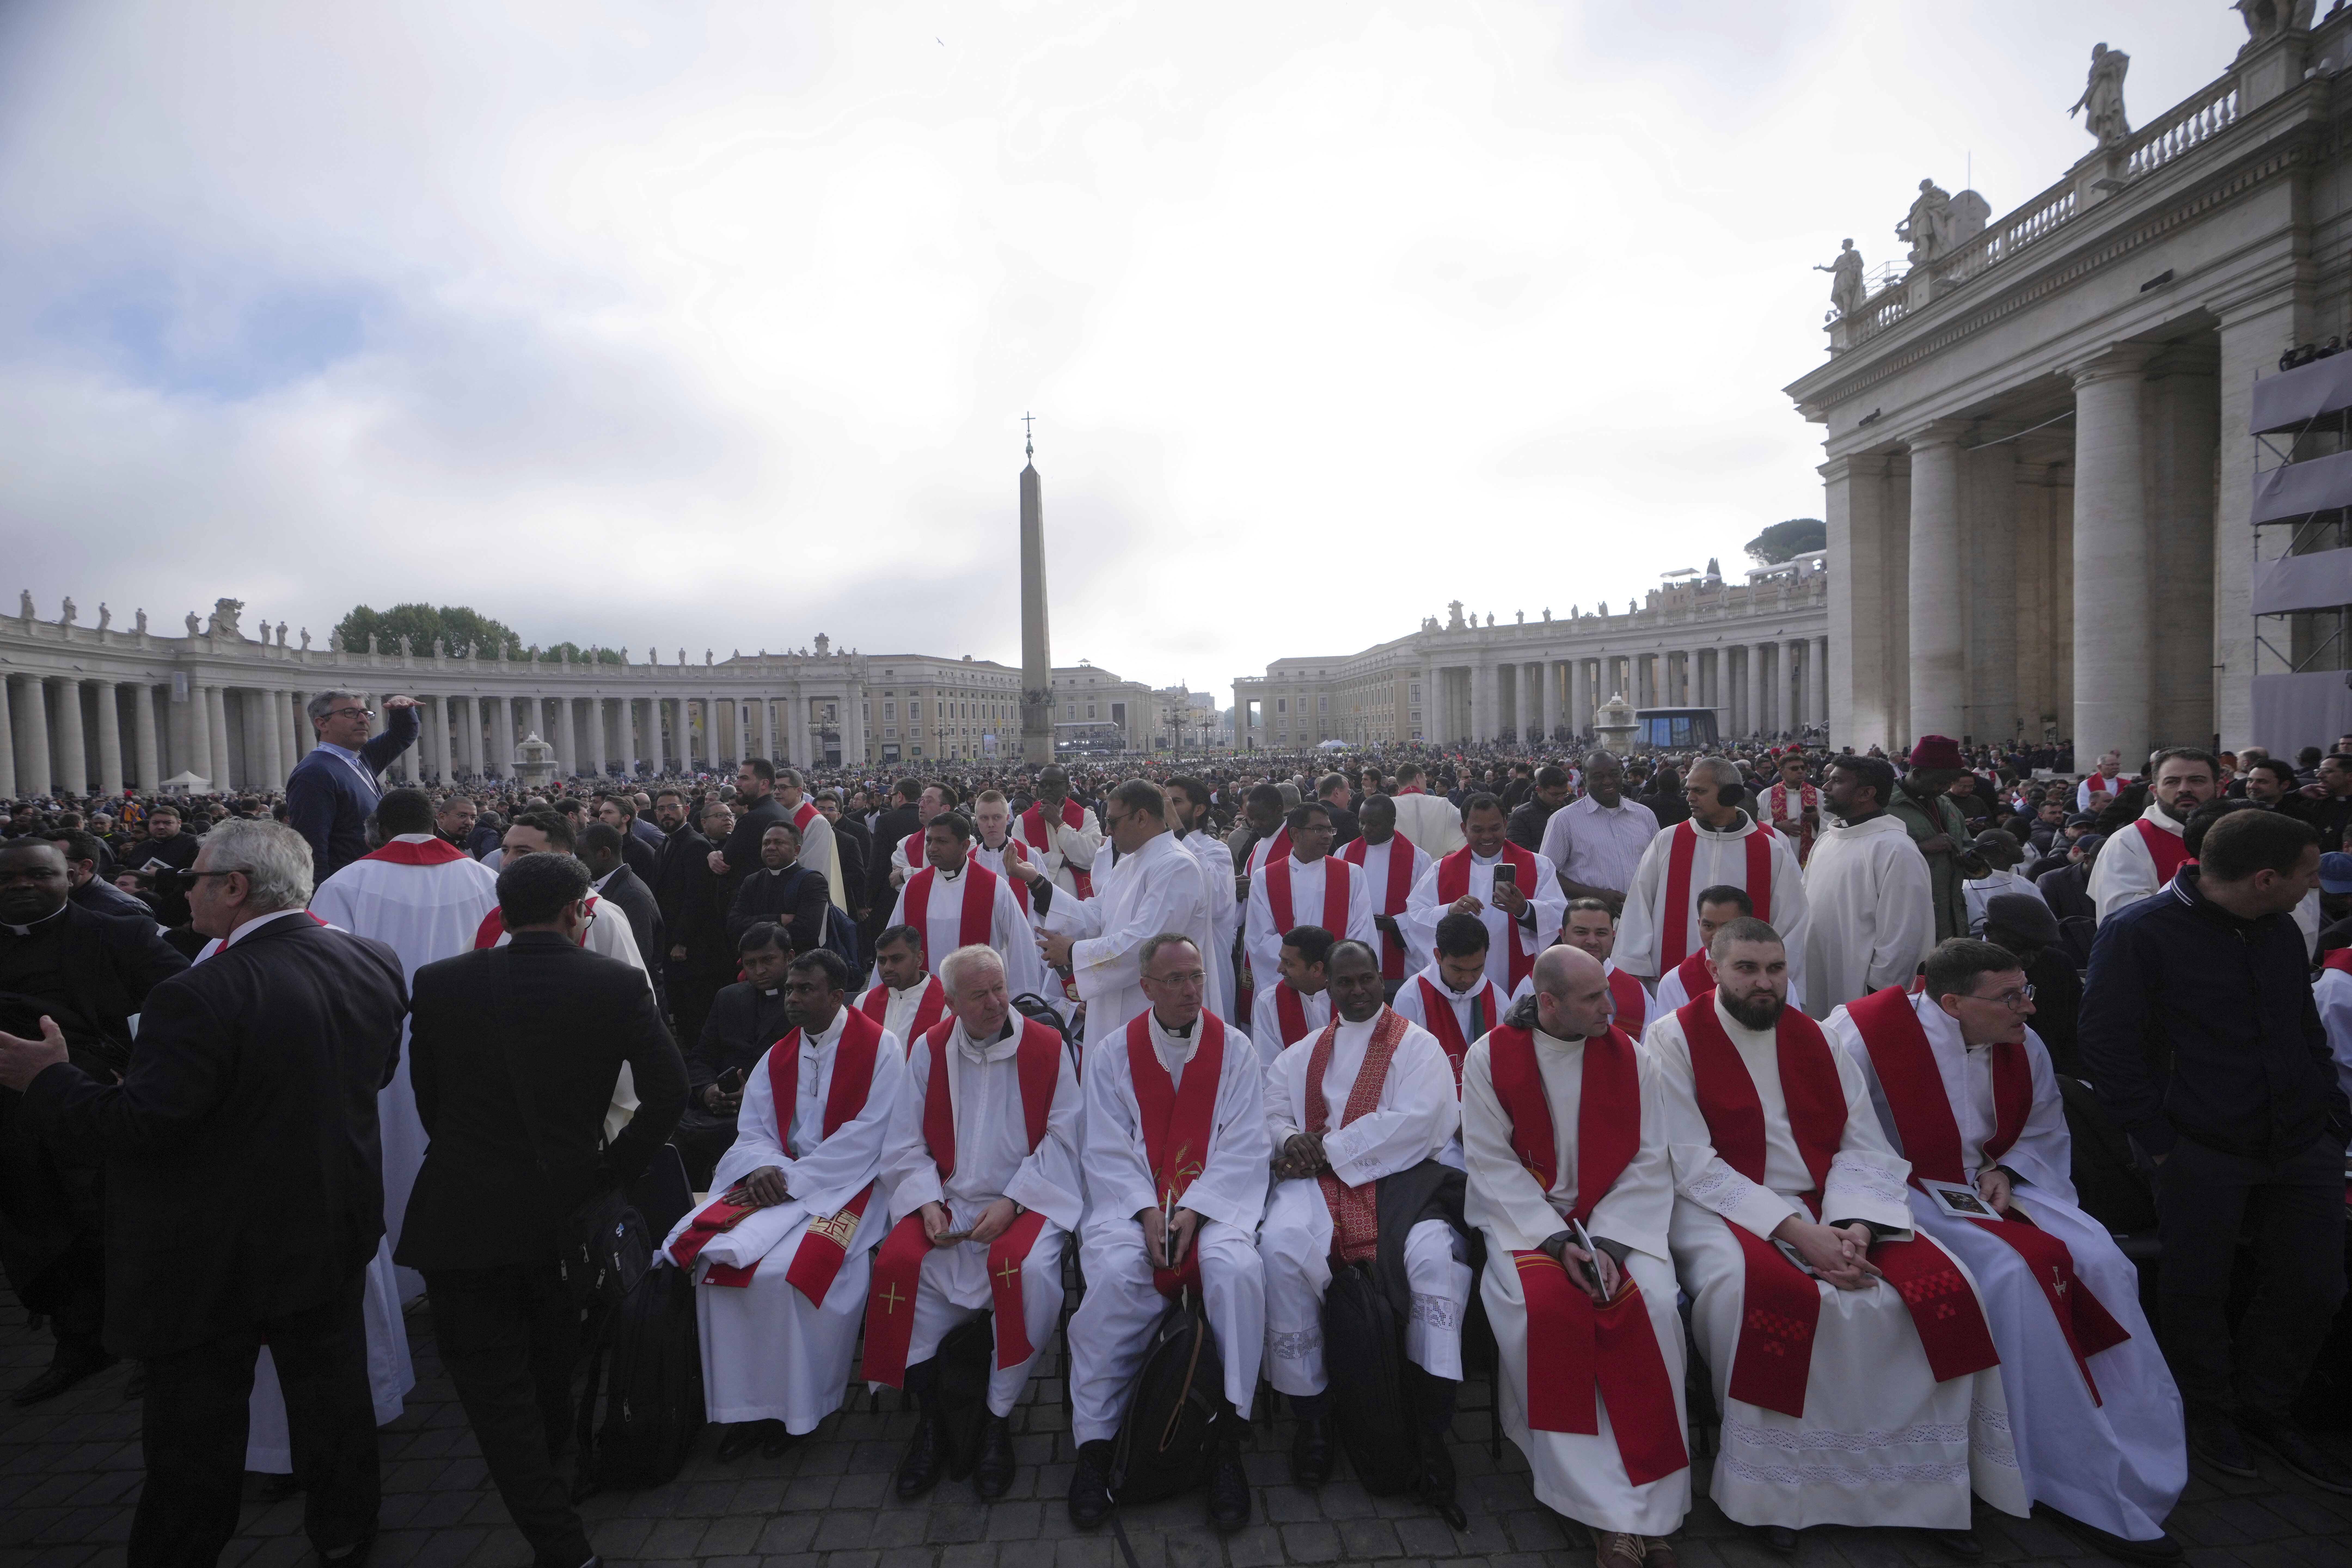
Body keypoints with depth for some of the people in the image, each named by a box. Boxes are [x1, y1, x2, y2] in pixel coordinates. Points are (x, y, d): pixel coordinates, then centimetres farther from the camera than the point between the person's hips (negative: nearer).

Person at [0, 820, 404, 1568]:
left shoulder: (201, 996, -28)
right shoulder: (375, 964, -8)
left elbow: (137, 1124, -23)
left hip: (214, 1258, -5)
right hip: (334, 1235, 6)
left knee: (197, 1429, 16)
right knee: (332, 1387, 23)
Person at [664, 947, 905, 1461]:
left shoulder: (880, 1047, -7)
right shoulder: (776, 1057, 14)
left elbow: (869, 1134, -15)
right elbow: (751, 1131, 10)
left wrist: (794, 1179, -18)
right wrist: (764, 1167, -13)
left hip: (845, 1183, -6)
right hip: (776, 1178, 6)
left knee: (782, 1270, -26)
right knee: (714, 1253, -17)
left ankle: (795, 1406, -3)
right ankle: (744, 1404, -4)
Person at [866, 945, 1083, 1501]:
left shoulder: (1047, 1048, -3)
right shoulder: (930, 1051, 5)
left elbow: (1062, 1139, -6)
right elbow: (905, 1145, 5)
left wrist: (1012, 1203, -15)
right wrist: (928, 1203, -11)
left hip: (1026, 1198, -3)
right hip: (947, 1199, 3)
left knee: (1027, 1268, -31)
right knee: (897, 1264, -22)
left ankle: (998, 1419, -6)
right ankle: (930, 1418, 2)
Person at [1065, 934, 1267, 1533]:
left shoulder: (1235, 1050, 3)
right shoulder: (1114, 1055, 5)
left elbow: (1243, 1148, -2)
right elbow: (1108, 1151, 1)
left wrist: (1194, 1209, -14)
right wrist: (1147, 1209, -15)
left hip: (1215, 1200, 0)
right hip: (1132, 1201, 0)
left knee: (1237, 1270, -30)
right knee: (1113, 1275, -28)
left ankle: (1226, 1443, -13)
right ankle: (1094, 1445, -11)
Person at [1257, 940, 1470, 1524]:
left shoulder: (1417, 1044, 9)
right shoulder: (1302, 1054, 23)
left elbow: (1418, 1120, -6)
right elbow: (1270, 1112, 16)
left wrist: (1330, 1148, -10)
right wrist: (1292, 1142, -9)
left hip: (1398, 1176, -2)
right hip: (1318, 1179, 2)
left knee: (1437, 1254, -31)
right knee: (1281, 1245, -28)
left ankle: (1430, 1435, -18)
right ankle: (1310, 1413, -11)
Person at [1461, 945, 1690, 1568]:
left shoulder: (1629, 1056, 0)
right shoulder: (1489, 1057, -7)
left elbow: (1648, 1163, -2)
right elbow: (1493, 1165, -7)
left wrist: (1607, 1241, -15)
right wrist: (1557, 1241, -17)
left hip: (1616, 1218, 2)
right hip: (1525, 1216, -2)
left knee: (1650, 1305, -25)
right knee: (1545, 1305, -29)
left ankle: (1653, 1507, -10)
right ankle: (1611, 1512, -15)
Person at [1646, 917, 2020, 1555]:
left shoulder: (1814, 1037, 10)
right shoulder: (1675, 1037, -6)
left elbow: (1864, 1147, 4)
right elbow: (1692, 1163, -12)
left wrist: (1854, 1225, -15)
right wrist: (1793, 1230, -19)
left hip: (1829, 1207, 5)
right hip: (1723, 1209, -5)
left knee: (1943, 1284, -15)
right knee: (1755, 1289, -33)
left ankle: (1923, 1482, 2)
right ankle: (1767, 1484, -11)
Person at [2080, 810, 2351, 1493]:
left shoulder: (2281, 932, 8)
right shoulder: (2137, 933, -15)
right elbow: (2109, 1050, -14)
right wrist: (2161, 1142, -15)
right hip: (2201, 1149, -6)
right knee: (2197, 1288, 6)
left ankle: (2262, 1405, 34)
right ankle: (2209, 1411, 29)